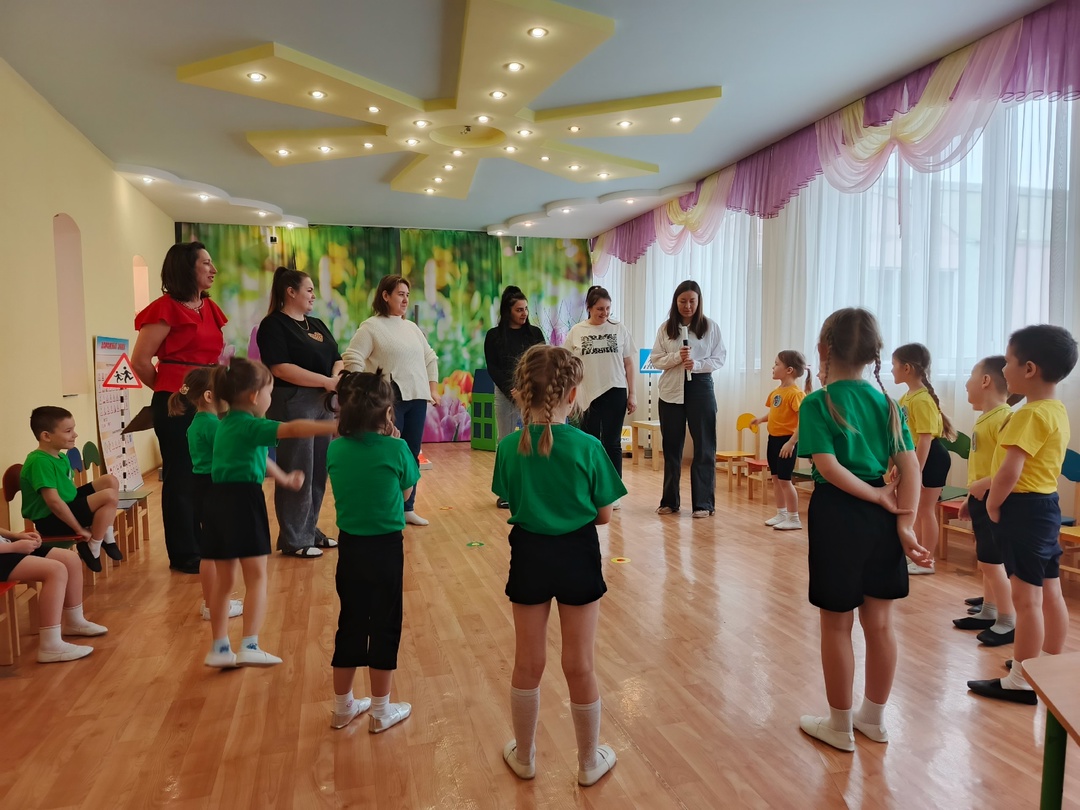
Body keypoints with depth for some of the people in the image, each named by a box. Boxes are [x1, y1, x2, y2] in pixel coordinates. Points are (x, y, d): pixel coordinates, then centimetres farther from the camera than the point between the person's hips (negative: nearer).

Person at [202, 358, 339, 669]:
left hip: (220, 500, 9)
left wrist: (283, 478, 43)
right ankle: (249, 646, -3)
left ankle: (219, 649, 21)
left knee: (224, 580, 14)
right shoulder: (250, 425, -10)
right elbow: (293, 429, -26)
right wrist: (338, 426, -33)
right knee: (256, 577, -1)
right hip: (242, 499, -9)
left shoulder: (229, 424, 18)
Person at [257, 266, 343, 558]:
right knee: (296, 472, -3)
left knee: (318, 471, 11)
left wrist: (338, 377, -10)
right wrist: (326, 381, -21)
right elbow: (281, 368, -19)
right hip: (293, 404, -8)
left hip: (322, 403, 8)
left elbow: (337, 358, 14)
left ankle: (310, 531, 22)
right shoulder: (273, 325, -7)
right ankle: (293, 540, 8)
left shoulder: (316, 324, 17)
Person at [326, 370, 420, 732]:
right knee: (384, 626, 10)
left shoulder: (336, 449, -4)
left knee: (350, 624, 18)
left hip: (349, 546, 4)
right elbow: (406, 490, 0)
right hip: (386, 548, -4)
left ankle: (343, 706, 32)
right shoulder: (395, 449, -16)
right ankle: (381, 711, 23)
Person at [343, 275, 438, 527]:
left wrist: (433, 388, 13)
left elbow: (430, 358, 22)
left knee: (411, 455, 10)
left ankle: (408, 508, 20)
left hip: (417, 399, 6)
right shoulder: (371, 326, -4)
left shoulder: (412, 327, 16)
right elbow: (352, 360, -11)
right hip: (389, 401, -6)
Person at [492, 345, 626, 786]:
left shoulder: (509, 447, -11)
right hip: (577, 557, -1)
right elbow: (603, 516, -8)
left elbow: (512, 506, -2)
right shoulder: (587, 447, -16)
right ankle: (590, 761, 32)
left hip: (529, 556, 2)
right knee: (579, 666, 14)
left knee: (528, 664, 18)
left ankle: (524, 755, 37)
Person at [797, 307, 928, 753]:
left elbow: (828, 467, -20)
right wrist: (905, 525, -5)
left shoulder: (817, 403, -10)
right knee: (880, 623, 17)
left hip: (838, 517, -5)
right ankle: (874, 717, 34)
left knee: (836, 626, 9)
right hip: (882, 521, 6)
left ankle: (840, 725, 24)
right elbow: (910, 468, -2)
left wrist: (877, 496, -9)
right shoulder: (888, 403, 4)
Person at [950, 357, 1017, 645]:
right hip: (980, 499, 10)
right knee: (986, 560, 17)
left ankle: (1009, 622, 10)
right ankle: (988, 613, 29)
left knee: (991, 561, -2)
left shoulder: (1004, 418, -19)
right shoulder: (984, 418, 12)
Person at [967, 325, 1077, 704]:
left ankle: (1021, 681, 9)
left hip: (1024, 508, -10)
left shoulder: (1029, 415, -21)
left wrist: (993, 504, -12)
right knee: (1050, 593, 17)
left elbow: (1009, 473, -27)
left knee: (1026, 597, -1)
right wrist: (989, 483, 15)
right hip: (1046, 504, 10)